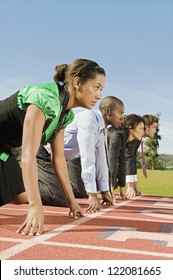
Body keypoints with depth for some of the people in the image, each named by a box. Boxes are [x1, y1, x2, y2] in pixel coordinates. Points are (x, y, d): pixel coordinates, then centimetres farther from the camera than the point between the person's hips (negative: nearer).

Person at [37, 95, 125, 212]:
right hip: (44, 154, -10)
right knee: (63, 198, -21)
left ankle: (42, 183, 22)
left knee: (81, 192, 6)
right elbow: (87, 156, -32)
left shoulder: (101, 128, 5)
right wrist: (92, 193, -33)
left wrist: (105, 191, 7)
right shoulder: (89, 118, -25)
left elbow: (100, 158, 8)